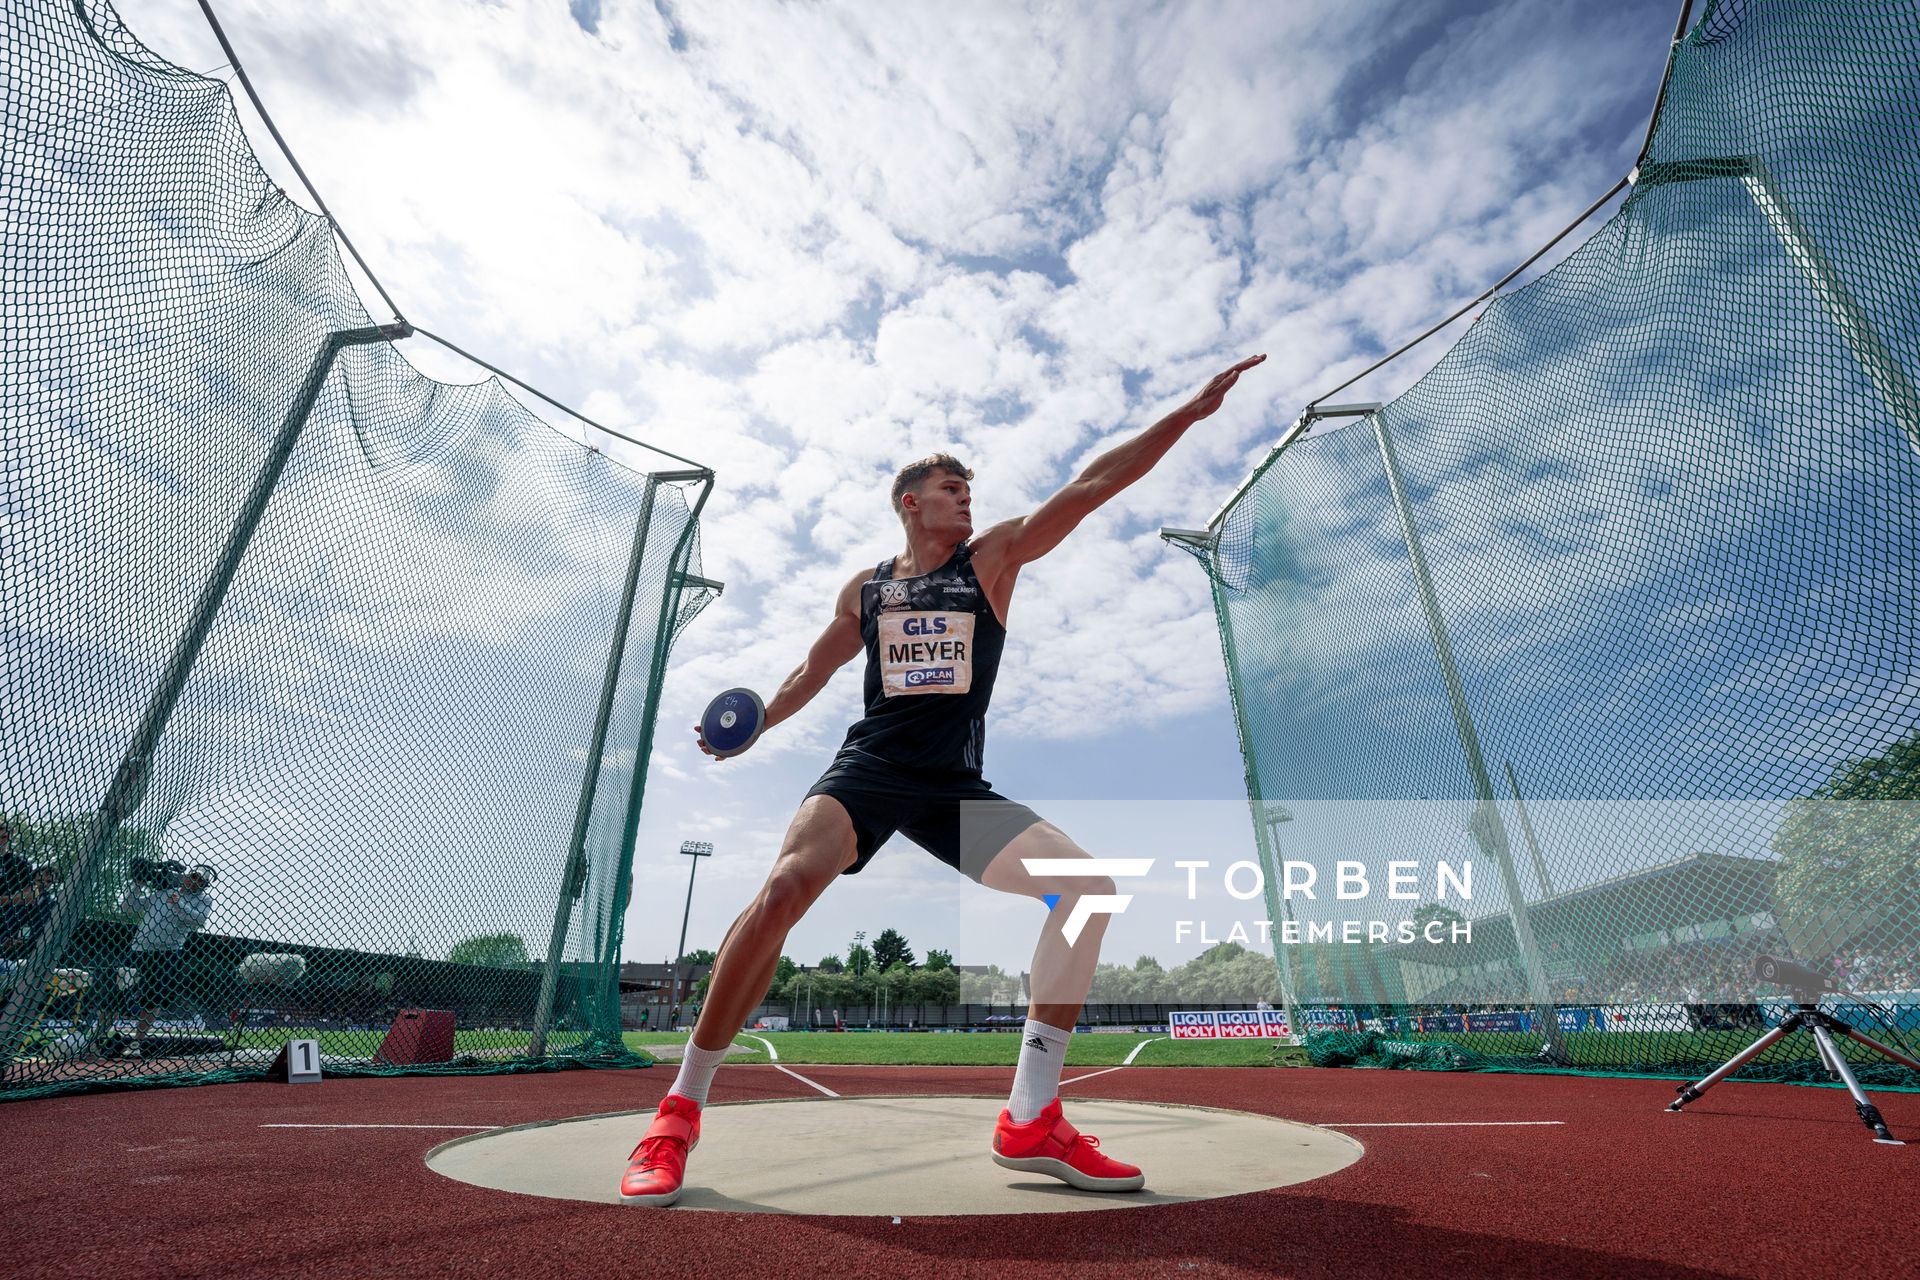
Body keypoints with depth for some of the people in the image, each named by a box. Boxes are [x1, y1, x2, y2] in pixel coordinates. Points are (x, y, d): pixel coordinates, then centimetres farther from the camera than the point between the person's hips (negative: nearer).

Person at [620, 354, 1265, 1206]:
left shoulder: (994, 559, 7)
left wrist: (1193, 409, -3)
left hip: (954, 787, 2)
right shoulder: (864, 589, 10)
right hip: (867, 770, -1)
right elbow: (811, 674, 22)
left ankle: (1031, 1120, -5)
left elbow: (1092, 485, 0)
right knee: (784, 888, -29)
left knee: (1088, 884, -15)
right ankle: (679, 1112, -8)